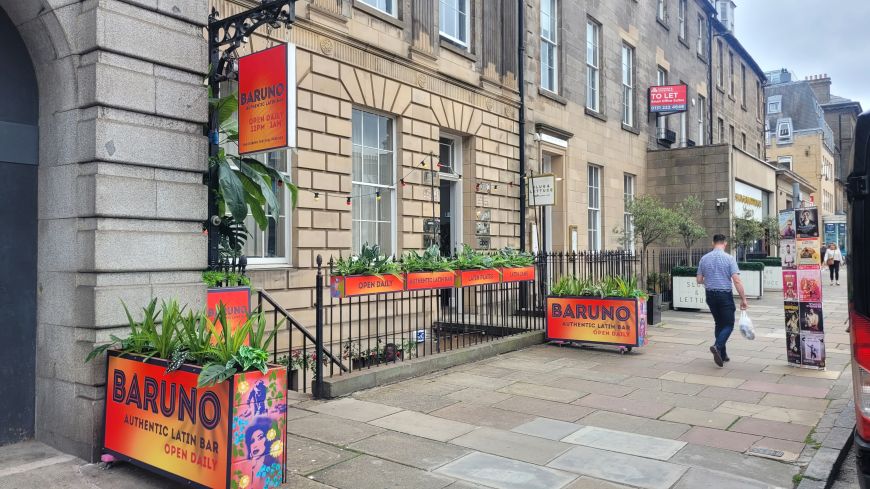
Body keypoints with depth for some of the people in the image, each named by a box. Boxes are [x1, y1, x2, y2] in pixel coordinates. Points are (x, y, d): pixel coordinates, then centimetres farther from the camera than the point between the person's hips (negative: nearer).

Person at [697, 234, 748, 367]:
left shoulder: (704, 258, 2)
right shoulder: (729, 258, -10)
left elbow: (699, 280, 7)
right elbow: (736, 280, -16)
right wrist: (743, 299, -12)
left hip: (710, 295, 5)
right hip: (725, 295, -4)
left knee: (719, 324, 16)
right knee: (728, 324, 3)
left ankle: (722, 354, 18)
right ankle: (717, 346, -20)